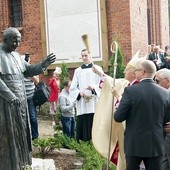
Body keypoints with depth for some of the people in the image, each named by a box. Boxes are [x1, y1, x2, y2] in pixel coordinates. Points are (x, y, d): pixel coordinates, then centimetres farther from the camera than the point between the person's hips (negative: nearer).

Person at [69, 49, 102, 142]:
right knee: (82, 128, -2)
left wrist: (94, 87, -18)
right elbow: (72, 88, 10)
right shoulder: (78, 71, 16)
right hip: (81, 106, 2)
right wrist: (80, 93, -10)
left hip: (94, 104, -2)